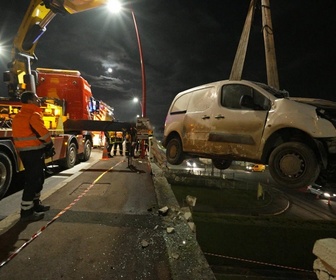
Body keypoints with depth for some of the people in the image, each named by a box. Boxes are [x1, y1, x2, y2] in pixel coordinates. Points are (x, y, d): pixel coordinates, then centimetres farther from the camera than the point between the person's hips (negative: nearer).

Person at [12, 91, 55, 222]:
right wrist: (50, 146, -1)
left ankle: (35, 204, 30)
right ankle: (26, 211, 1)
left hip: (24, 151, 10)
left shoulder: (19, 116, 17)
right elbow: (43, 134, -17)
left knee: (38, 177, 20)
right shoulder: (34, 115, -14)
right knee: (32, 180, -5)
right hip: (34, 151, -10)